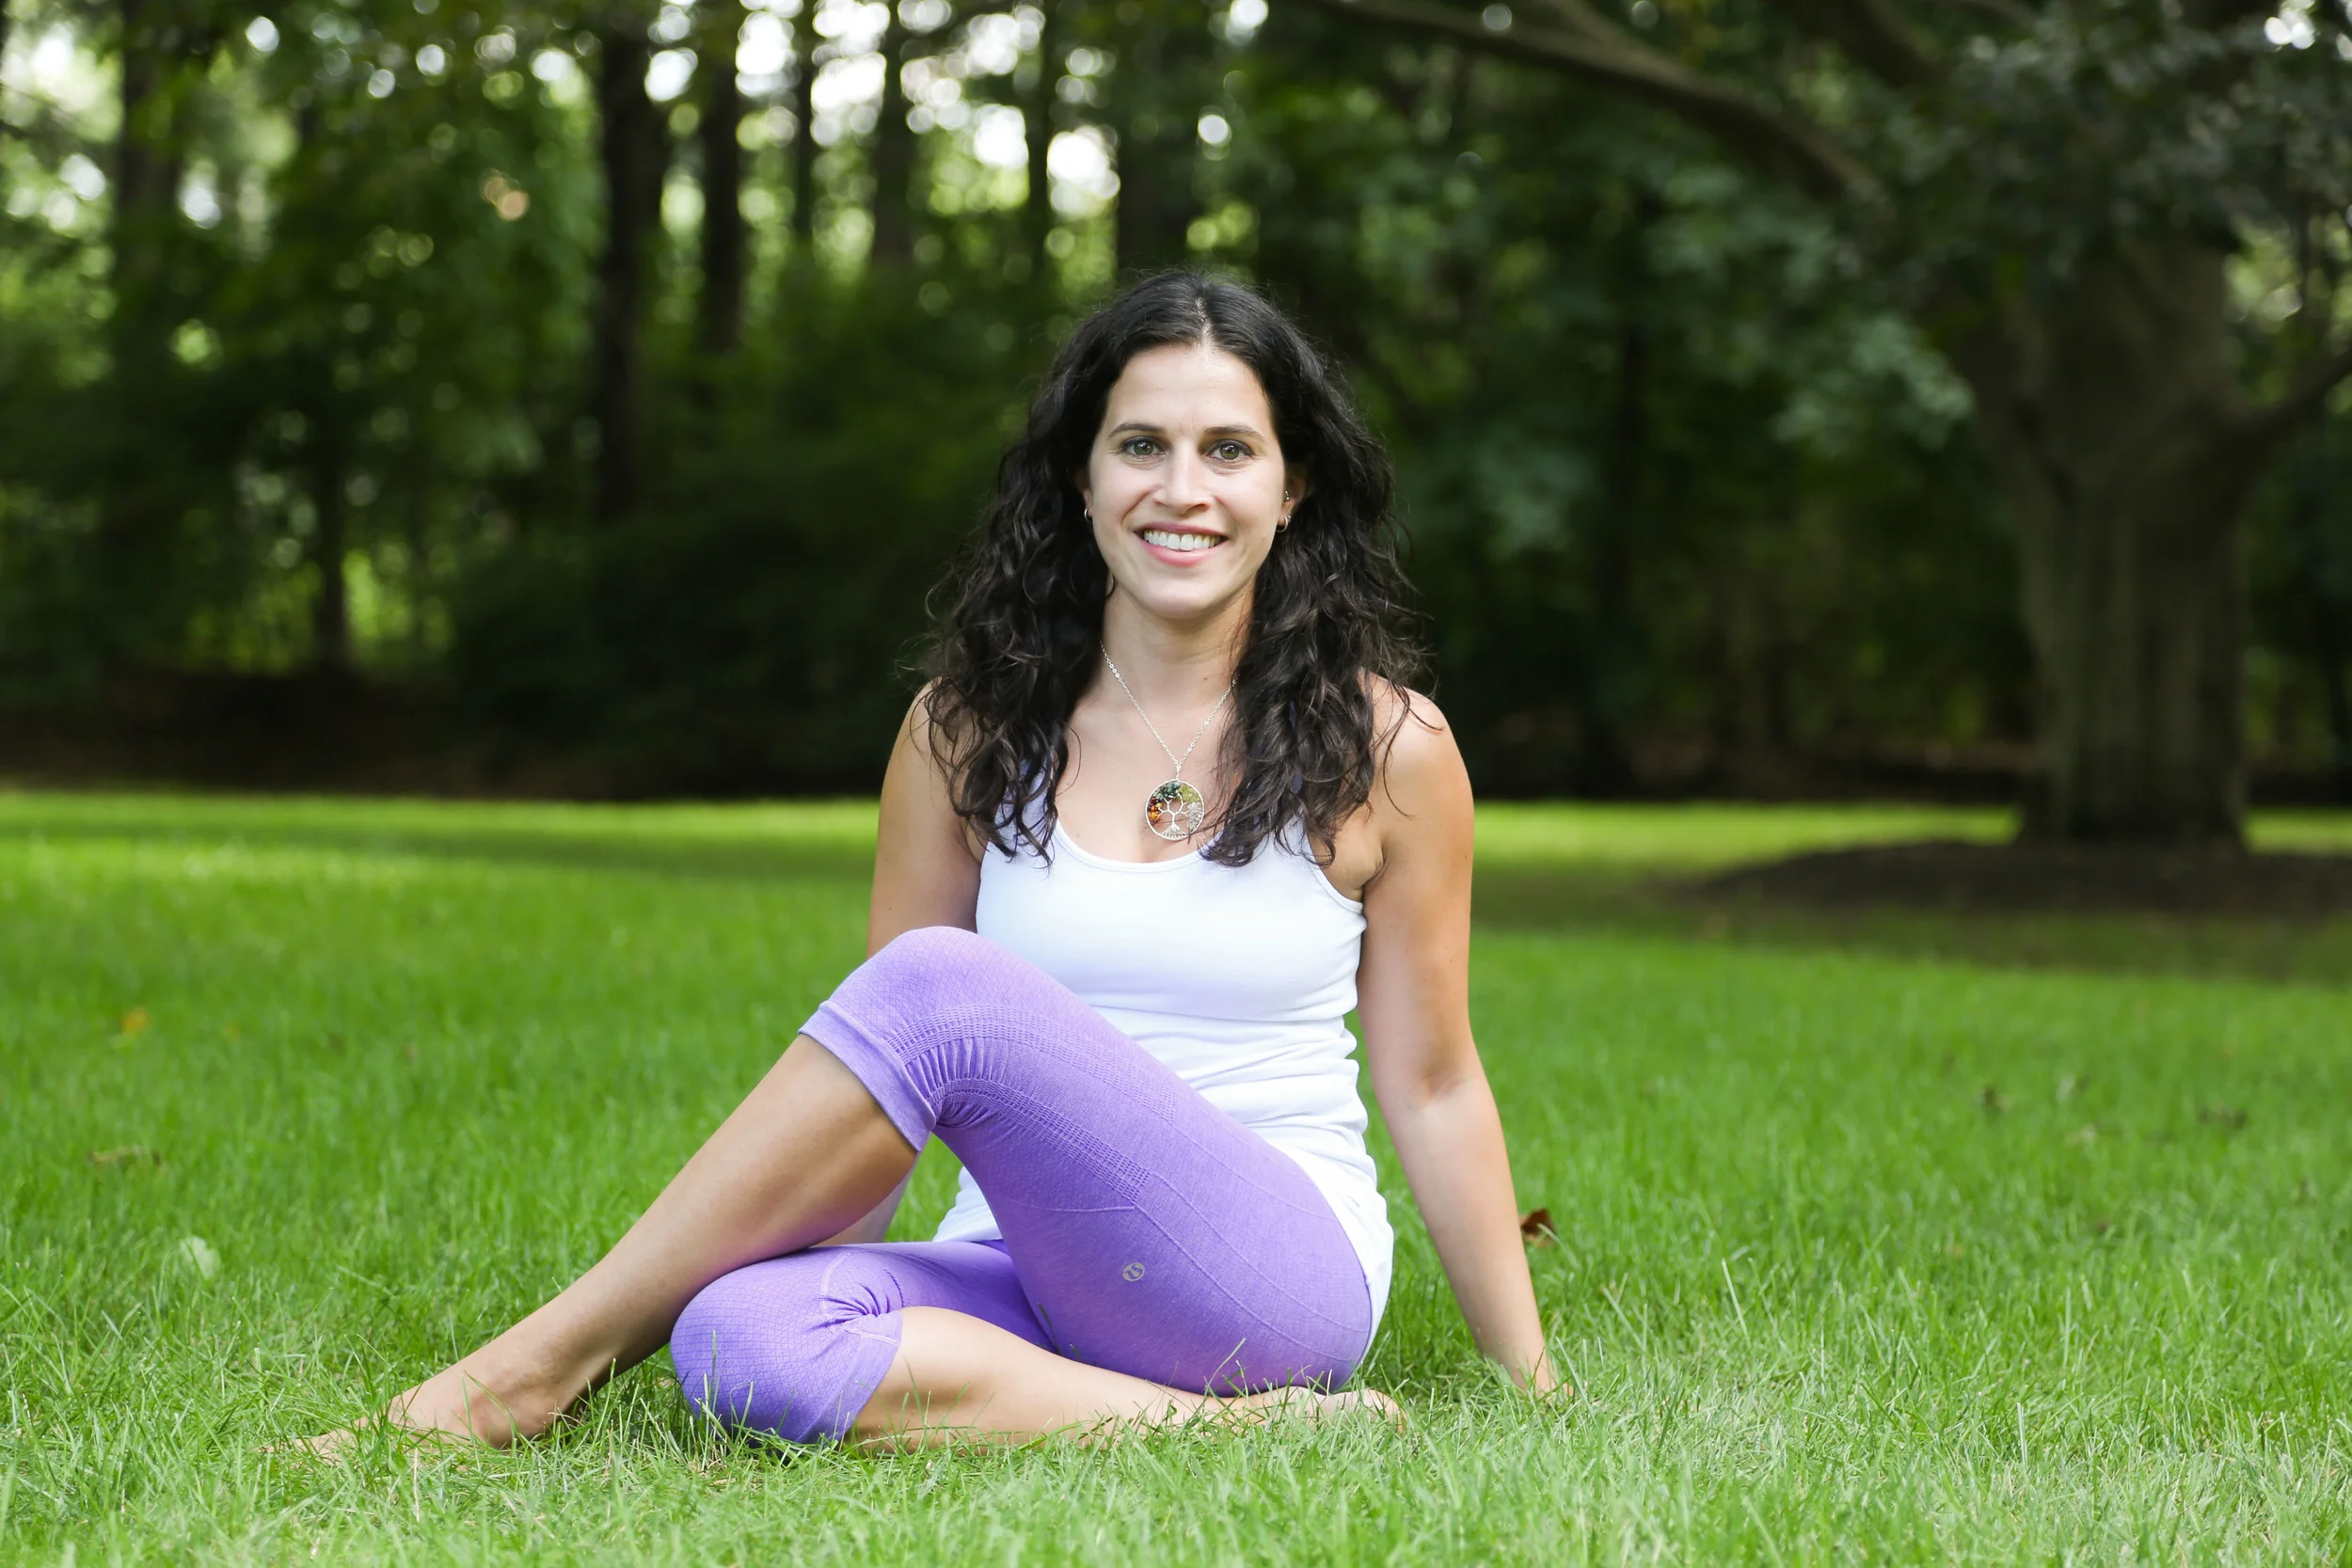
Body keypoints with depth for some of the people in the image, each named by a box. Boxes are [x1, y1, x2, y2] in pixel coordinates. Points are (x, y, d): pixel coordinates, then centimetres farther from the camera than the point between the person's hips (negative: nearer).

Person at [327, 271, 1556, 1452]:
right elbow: (865, 1096, 12)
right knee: (741, 1338, -32)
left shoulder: (1384, 749, 3)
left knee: (940, 990, -29)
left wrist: (1533, 1385, 9)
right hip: (1021, 1271, 3)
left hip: (1277, 1273, -3)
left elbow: (1433, 1086, 9)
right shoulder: (969, 728, 8)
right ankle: (1219, 1428, -24)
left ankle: (539, 1364, -19)